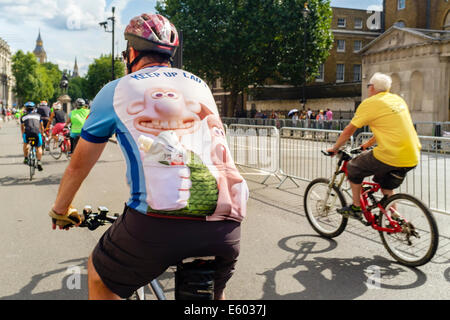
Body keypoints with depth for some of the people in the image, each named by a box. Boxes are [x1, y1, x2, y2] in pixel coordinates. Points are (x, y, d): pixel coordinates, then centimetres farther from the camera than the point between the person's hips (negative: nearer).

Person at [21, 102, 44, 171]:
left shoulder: (23, 117, 25)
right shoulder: (38, 115, 25)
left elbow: (22, 128, 36)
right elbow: (41, 127, 31)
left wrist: (23, 135, 54)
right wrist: (42, 134, 48)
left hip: (27, 132, 0)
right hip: (37, 132, 0)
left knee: (25, 144, 31)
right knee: (39, 148, 16)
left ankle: (26, 158, 28)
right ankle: (39, 162, -2)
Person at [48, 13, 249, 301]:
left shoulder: (117, 90, 14)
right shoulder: (200, 85, 23)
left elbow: (79, 164, 24)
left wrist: (61, 209, 42)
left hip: (159, 221, -3)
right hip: (227, 226, 4)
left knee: (101, 279, 27)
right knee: (214, 294, 33)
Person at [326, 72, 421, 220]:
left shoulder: (370, 103, -4)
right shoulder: (398, 100, 18)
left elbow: (349, 131, 1)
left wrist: (335, 148, 16)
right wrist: (368, 144, 38)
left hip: (390, 156, -7)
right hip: (413, 157, 8)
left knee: (353, 169, 14)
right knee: (387, 188, 27)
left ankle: (356, 208, 20)